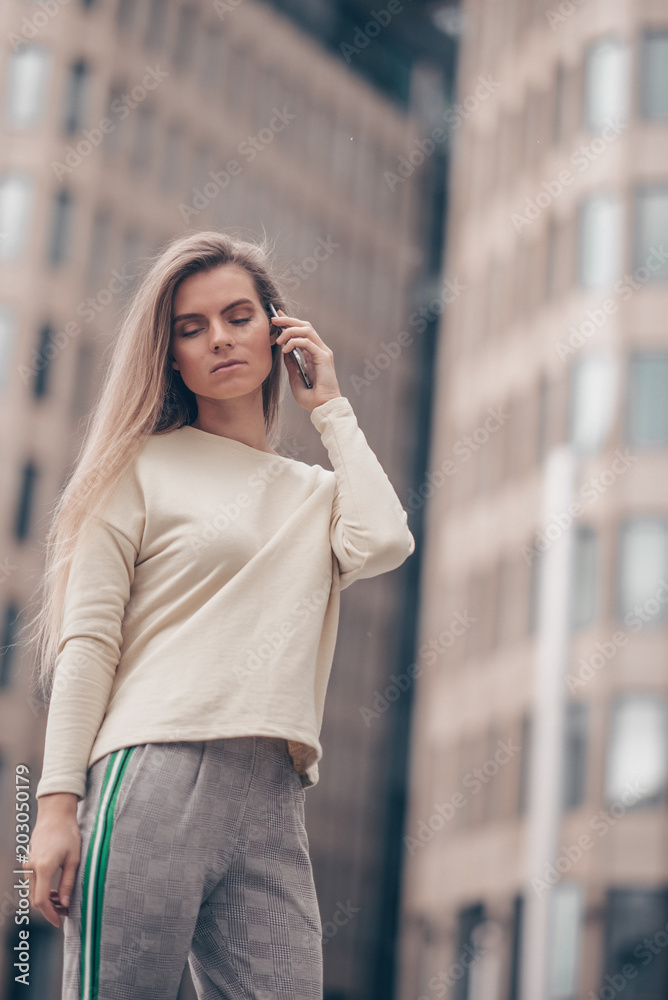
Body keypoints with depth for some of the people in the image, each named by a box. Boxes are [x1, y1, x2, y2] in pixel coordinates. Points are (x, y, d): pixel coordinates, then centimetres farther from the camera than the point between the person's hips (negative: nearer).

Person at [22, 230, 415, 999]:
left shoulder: (317, 493, 22)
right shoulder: (142, 468, 10)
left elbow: (383, 544, -1)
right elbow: (87, 641, 2)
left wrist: (330, 408, 12)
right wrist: (57, 803, -8)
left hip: (273, 801, 4)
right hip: (153, 779, -3)